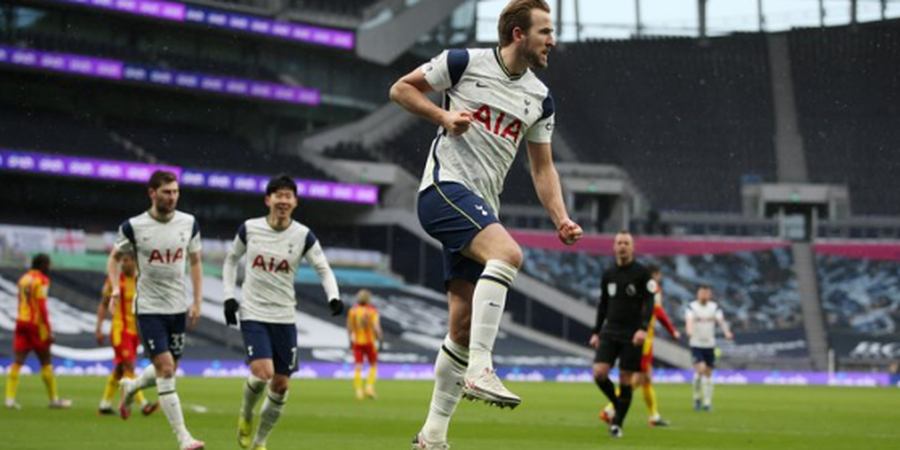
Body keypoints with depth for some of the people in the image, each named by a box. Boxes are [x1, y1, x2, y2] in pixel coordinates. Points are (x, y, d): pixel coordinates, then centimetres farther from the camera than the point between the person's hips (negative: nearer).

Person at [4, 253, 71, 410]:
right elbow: (42, 306, -16)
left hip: (21, 321, 6)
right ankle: (54, 399, 13)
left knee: (17, 361, 1)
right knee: (46, 362, 5)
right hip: (36, 323, -6)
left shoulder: (23, 279, 13)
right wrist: (49, 331, -16)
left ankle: (10, 398, -8)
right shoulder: (42, 280, -9)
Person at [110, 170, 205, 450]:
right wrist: (115, 288, -10)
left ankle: (129, 388, 46)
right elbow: (115, 257, 7)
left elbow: (195, 261, 13)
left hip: (178, 308, 5)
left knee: (167, 370, 13)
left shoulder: (189, 224, 1)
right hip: (149, 308, -5)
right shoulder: (133, 227, -8)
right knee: (165, 368, -14)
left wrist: (197, 301, 7)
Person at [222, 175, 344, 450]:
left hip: (285, 316, 2)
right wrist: (229, 296, 4)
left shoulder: (303, 236, -3)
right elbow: (231, 260, 13)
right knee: (262, 373, -21)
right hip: (253, 313, -2)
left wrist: (334, 297, -18)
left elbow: (323, 269, 1)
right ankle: (245, 415, 11)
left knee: (281, 384, 3)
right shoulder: (249, 229, -3)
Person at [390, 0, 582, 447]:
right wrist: (443, 116, -10)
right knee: (507, 253, -33)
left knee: (464, 325, 3)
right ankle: (479, 371, -36)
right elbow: (401, 88, 6)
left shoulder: (539, 98, 15)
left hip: (480, 209, 7)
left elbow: (542, 166, 20)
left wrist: (561, 218, 5)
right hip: (445, 187, -7)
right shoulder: (465, 62, -2)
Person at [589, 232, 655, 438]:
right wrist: (596, 332, 15)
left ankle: (617, 423, 9)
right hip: (610, 333, 3)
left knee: (625, 380, -2)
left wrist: (643, 328, -21)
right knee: (599, 373, -13)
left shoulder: (642, 273, -3)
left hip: (632, 336, -3)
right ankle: (618, 405, 12)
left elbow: (649, 303, -8)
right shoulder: (608, 274, 10)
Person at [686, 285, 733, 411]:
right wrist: (689, 331, -42)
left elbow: (721, 320, -11)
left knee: (708, 374, 6)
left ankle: (707, 403, 14)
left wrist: (727, 332, -30)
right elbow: (689, 320, -20)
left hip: (710, 345, 3)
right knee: (700, 369, -18)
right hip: (696, 345, -3)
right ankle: (697, 398, 3)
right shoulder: (692, 307, -4)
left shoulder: (714, 307, 3)